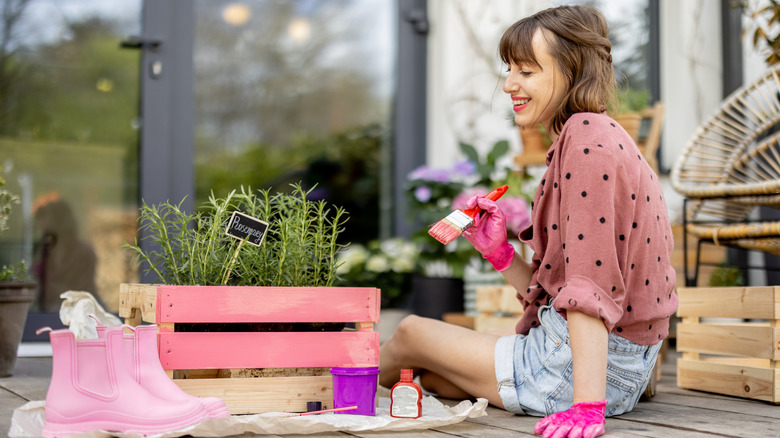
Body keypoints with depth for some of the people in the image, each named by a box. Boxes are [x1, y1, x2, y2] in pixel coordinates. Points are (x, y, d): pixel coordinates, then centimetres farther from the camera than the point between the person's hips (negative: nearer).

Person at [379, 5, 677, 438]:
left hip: (594, 365, -8)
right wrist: (499, 254, 2)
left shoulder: (586, 138, -17)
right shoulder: (601, 138, 14)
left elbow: (590, 287, -26)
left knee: (411, 332, 13)